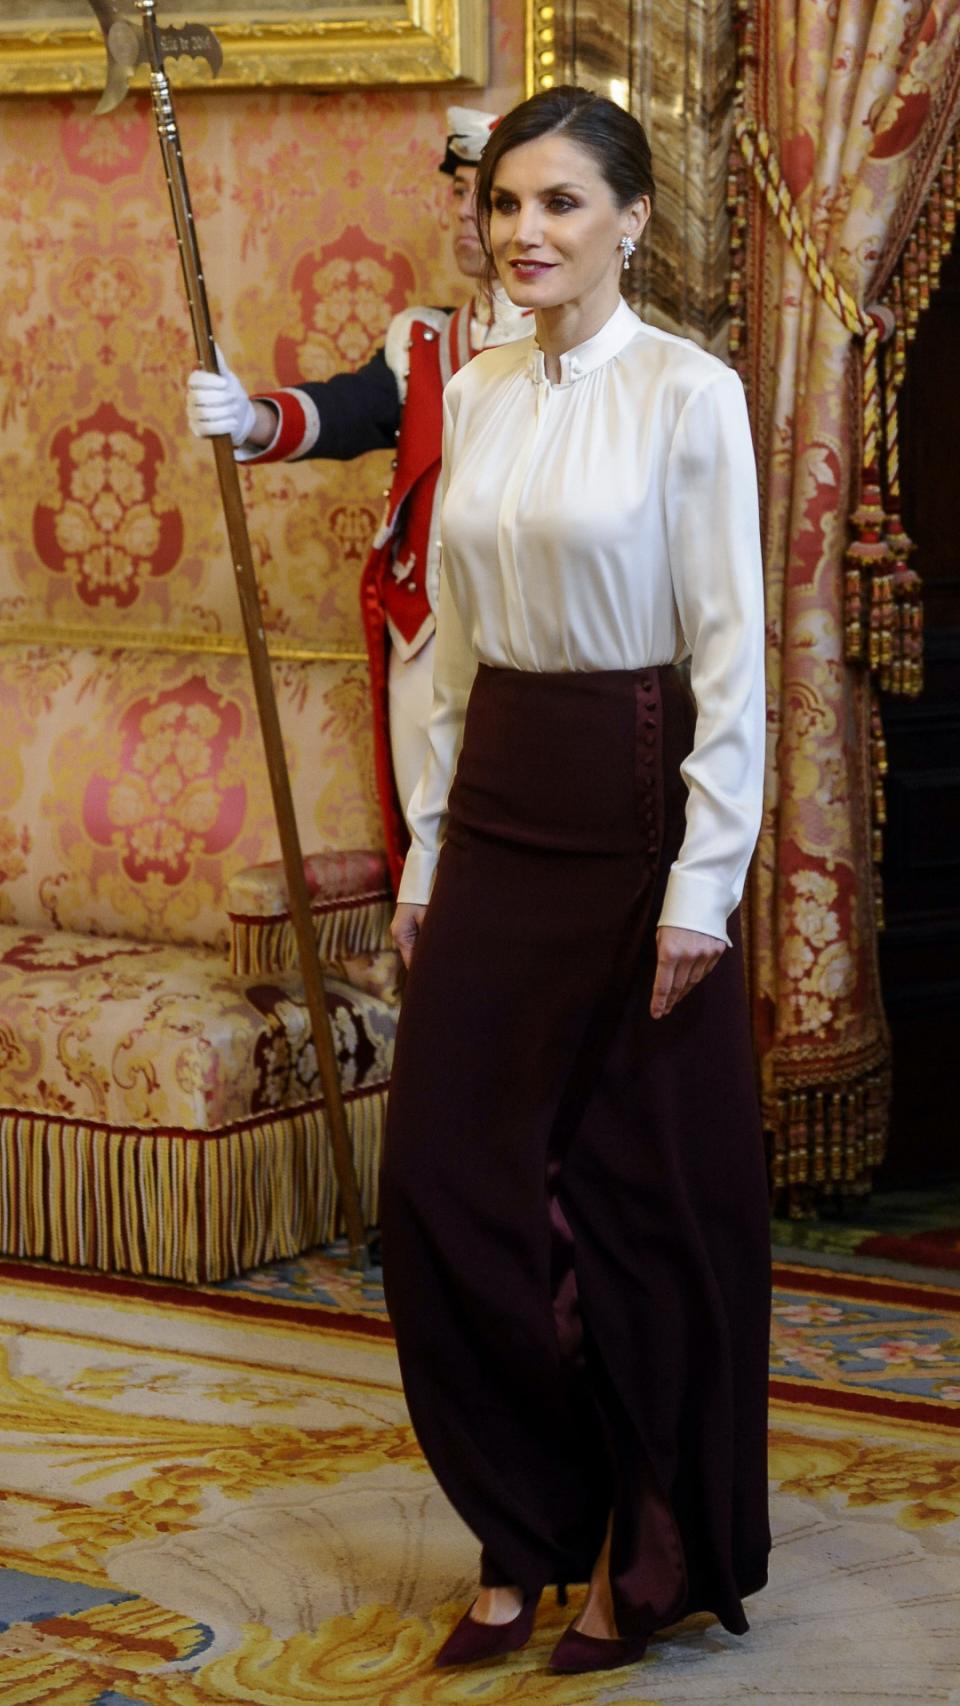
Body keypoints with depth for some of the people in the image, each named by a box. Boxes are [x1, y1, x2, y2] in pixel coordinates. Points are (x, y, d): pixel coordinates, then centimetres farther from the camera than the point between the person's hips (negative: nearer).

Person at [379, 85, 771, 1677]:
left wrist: (704, 881, -15)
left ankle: (648, 1544, 19)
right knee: (445, 1175, 4)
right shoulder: (478, 394, 8)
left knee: (646, 1186, 3)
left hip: (635, 805, -6)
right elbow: (454, 642, 13)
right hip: (496, 810, 6)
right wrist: (428, 850, 11)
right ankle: (532, 1532, 19)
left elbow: (733, 652, -12)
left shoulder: (687, 392, -10)